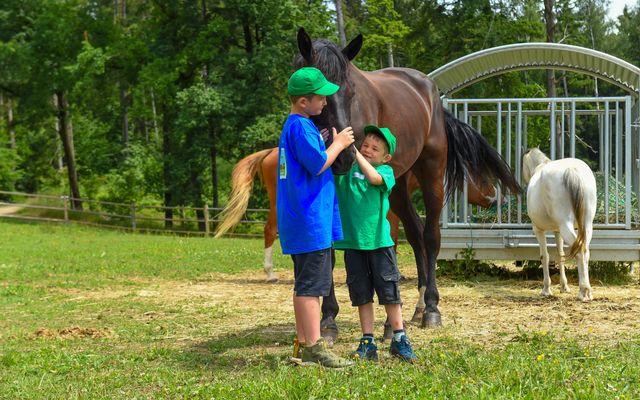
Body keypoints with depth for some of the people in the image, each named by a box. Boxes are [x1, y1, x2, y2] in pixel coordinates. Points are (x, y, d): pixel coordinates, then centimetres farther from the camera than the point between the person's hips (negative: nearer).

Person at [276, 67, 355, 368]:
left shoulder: (294, 126, 17)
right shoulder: (301, 127, -15)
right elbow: (318, 164, -20)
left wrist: (333, 142, 15)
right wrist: (339, 143, -7)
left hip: (299, 220, 11)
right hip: (310, 220, -11)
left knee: (304, 285, 13)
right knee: (311, 286, -8)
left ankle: (303, 347, 18)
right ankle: (314, 349, -7)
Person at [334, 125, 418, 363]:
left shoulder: (386, 171, -1)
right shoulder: (348, 169, 6)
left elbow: (374, 177, -23)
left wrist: (354, 153, -25)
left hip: (378, 239, -2)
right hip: (352, 241, 2)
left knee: (389, 291, 4)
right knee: (362, 294, 8)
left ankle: (399, 340, 15)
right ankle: (368, 343, 16)